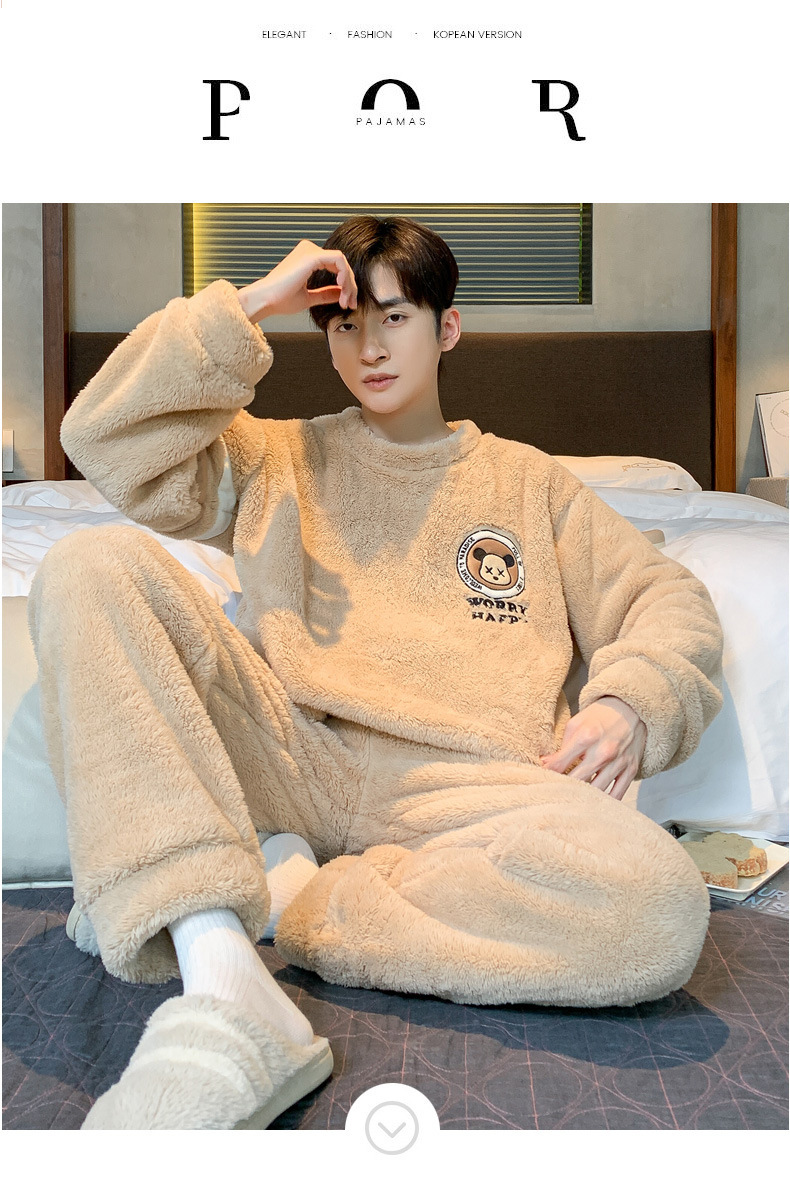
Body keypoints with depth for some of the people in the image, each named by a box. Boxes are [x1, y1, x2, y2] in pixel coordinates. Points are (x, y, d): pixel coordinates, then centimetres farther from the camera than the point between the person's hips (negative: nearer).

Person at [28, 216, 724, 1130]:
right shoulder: (278, 457, 23)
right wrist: (251, 303, 7)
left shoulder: (525, 478, 25)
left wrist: (628, 701, -5)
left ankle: (274, 900, -18)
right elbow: (102, 440, 7)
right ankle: (220, 985, -34)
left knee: (659, 906, -31)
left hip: (456, 783, 0)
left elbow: (667, 599, 18)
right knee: (91, 565, -22)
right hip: (283, 758, 1)